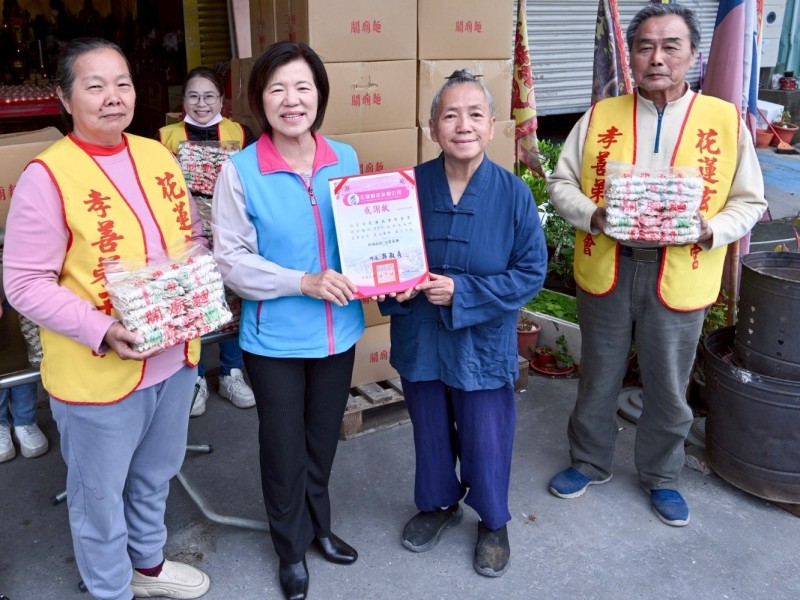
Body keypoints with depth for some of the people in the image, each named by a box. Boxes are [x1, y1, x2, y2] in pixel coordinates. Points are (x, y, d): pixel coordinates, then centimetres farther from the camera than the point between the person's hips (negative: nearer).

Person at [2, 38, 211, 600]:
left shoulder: (158, 155, 3)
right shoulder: (46, 175, -16)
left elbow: (193, 236, 12)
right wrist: (101, 331, -25)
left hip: (175, 355, 6)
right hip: (98, 372, -6)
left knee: (155, 475, 25)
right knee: (100, 491, 15)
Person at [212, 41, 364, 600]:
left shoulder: (345, 159, -2)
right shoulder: (240, 171, -14)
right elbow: (231, 259, -14)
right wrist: (302, 282, -24)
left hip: (339, 330, 4)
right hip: (275, 338, -3)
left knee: (324, 440, 22)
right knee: (284, 448, 14)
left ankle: (319, 525, 48)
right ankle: (291, 547, 39)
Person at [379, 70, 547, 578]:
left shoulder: (514, 193, -14)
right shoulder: (410, 186, -8)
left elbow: (531, 273, -12)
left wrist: (462, 292, -21)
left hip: (483, 343, -2)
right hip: (420, 338, 3)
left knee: (486, 439, 12)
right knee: (431, 432, 21)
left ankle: (493, 522, 39)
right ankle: (439, 504, 48)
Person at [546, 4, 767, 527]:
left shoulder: (726, 121, -1)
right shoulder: (600, 117, 3)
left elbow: (750, 202, 2)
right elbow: (562, 182, 4)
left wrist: (709, 230, -18)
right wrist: (593, 216, -16)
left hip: (678, 278, -1)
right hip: (606, 270, 1)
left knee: (668, 390, 13)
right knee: (598, 380, 16)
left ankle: (661, 477, 37)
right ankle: (590, 462, 38)